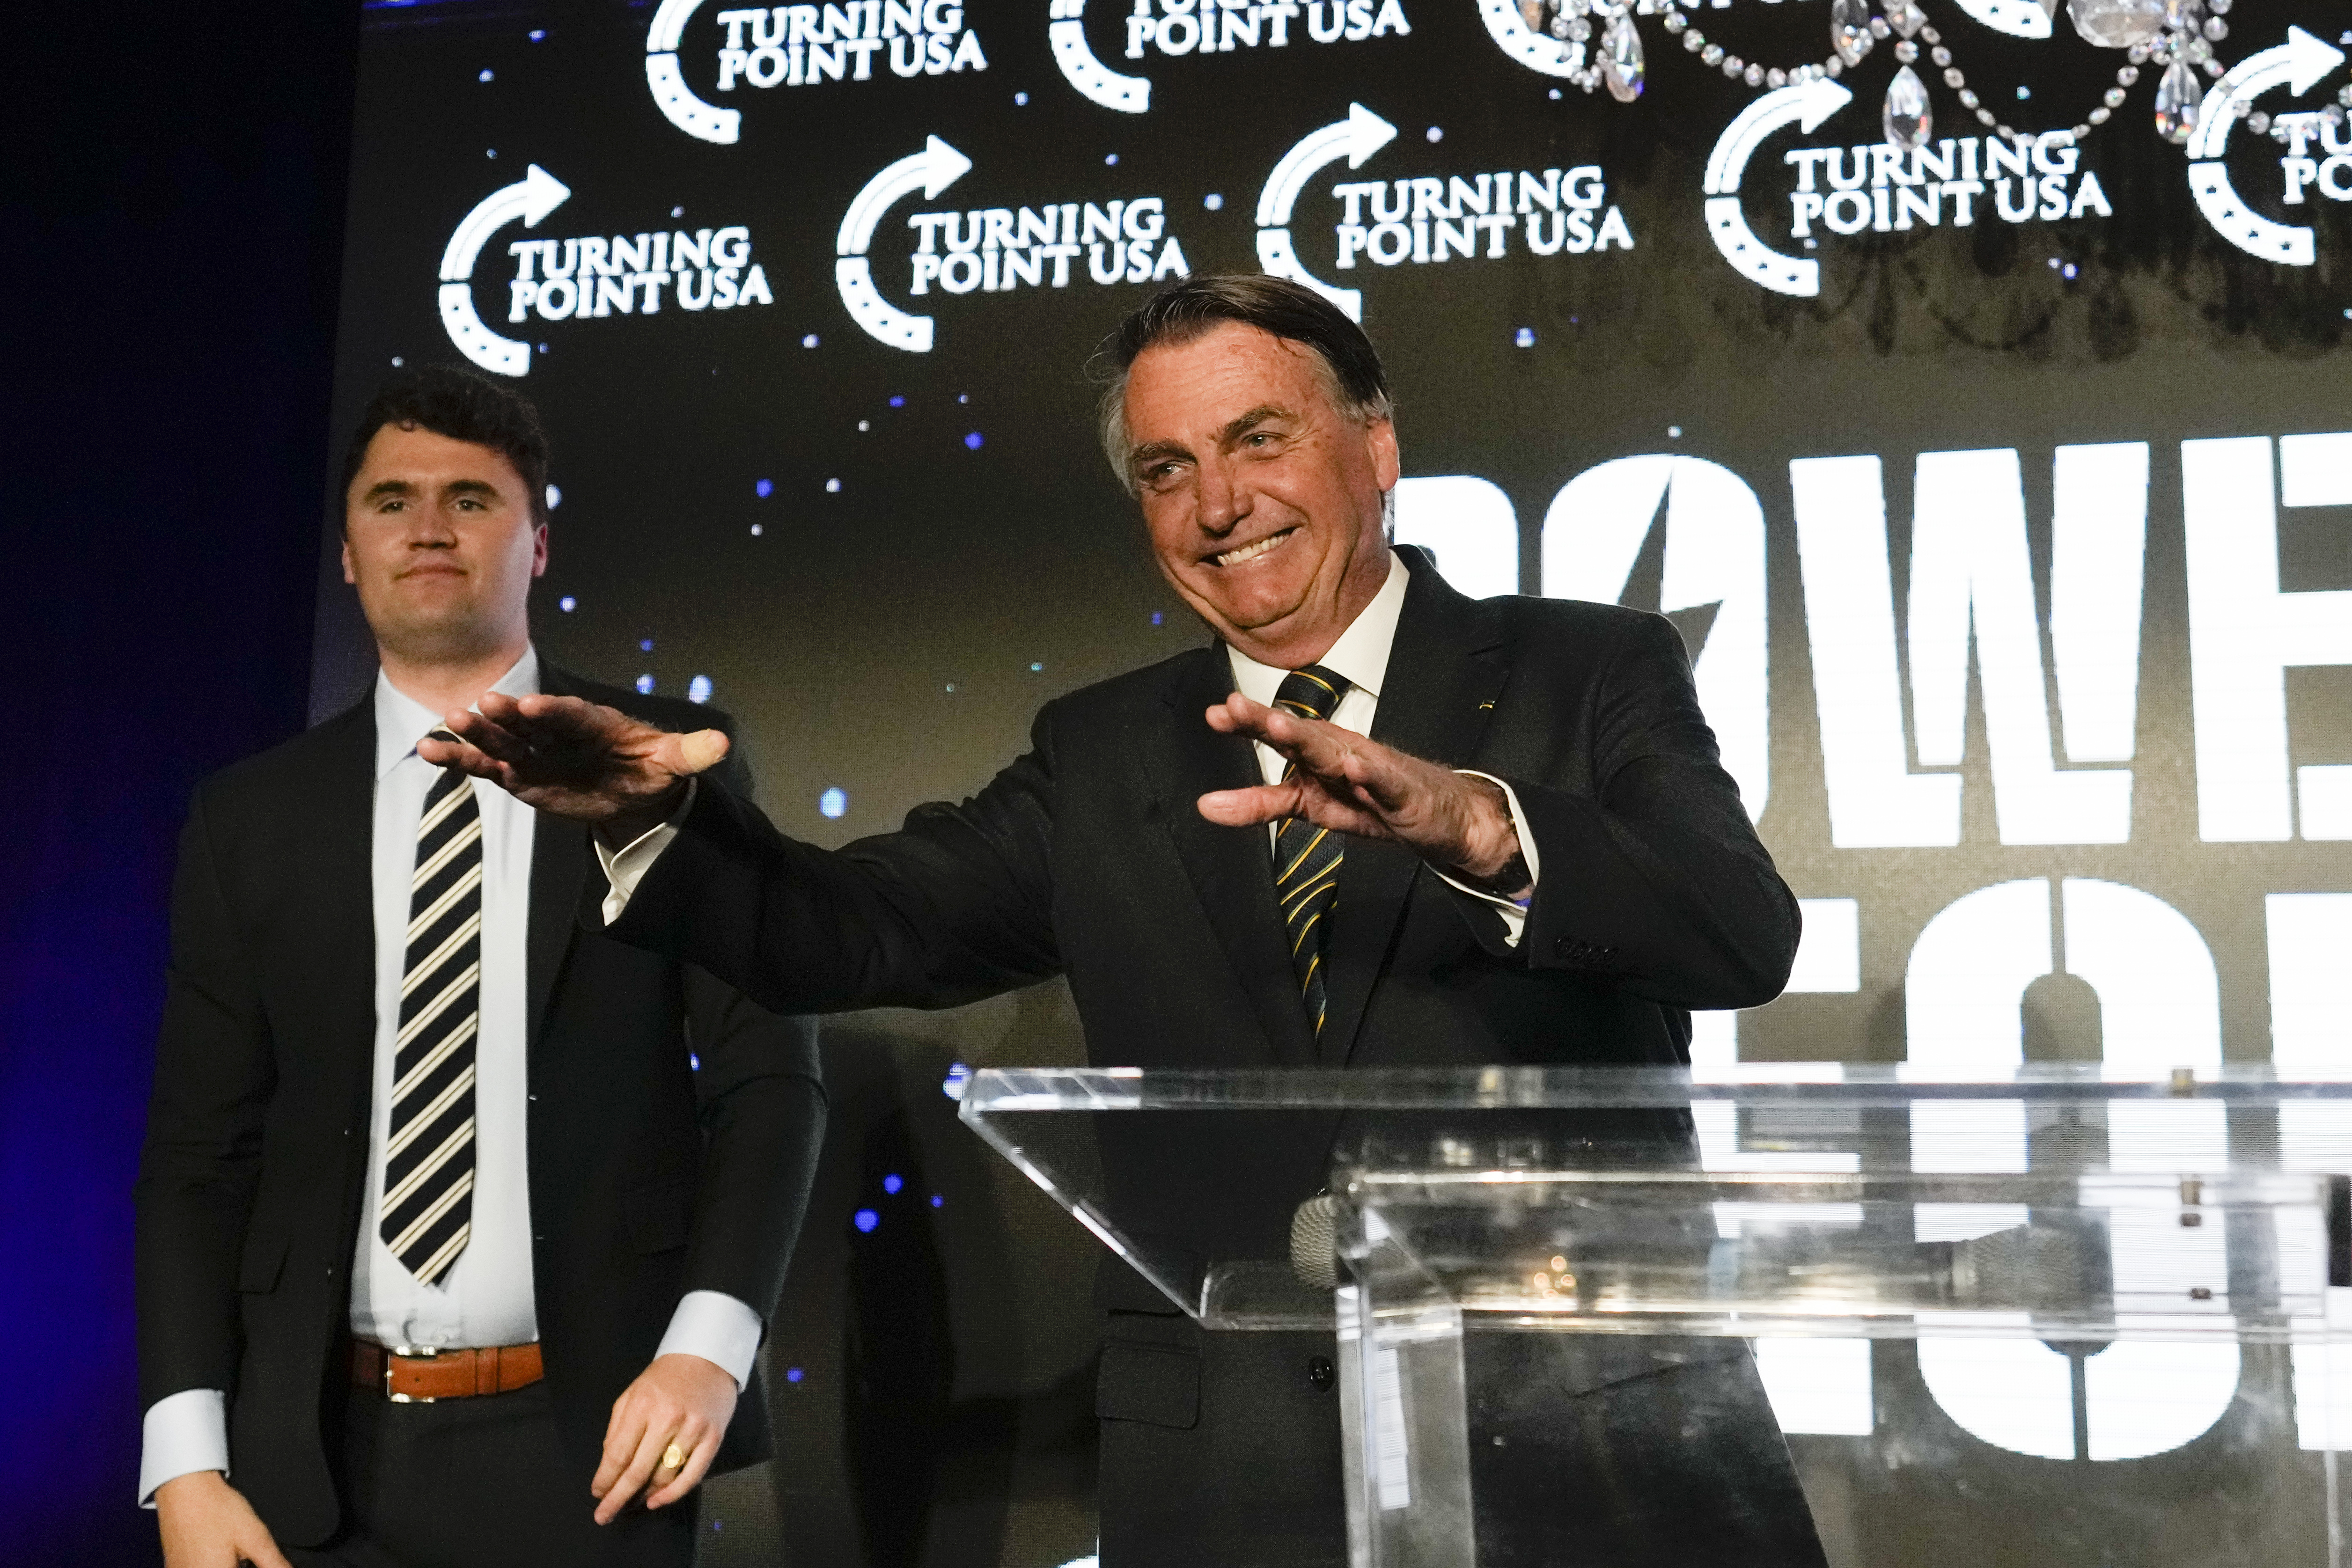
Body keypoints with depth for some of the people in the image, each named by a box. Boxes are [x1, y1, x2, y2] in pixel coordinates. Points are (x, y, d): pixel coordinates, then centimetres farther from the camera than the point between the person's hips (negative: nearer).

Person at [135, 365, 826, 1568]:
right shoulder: (251, 821, 6)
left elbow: (767, 1077, -3)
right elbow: (200, 1151, 5)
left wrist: (708, 1347, -15)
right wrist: (186, 1462, -4)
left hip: (588, 1444, -2)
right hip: (317, 1459, 2)